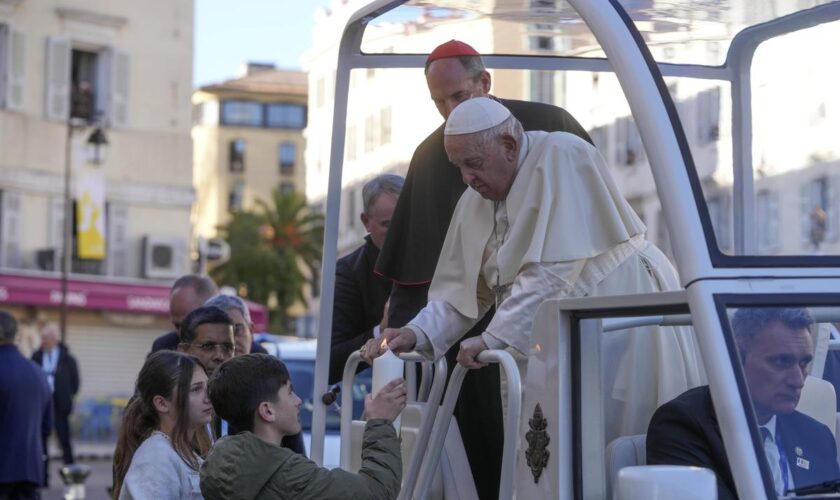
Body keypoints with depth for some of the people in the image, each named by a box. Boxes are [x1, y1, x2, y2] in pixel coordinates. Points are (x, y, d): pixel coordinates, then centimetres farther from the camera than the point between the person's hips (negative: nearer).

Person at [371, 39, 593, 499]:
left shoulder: (549, 128, 2)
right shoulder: (430, 156, 10)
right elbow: (411, 261, 11)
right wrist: (400, 326, 4)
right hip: (469, 333, 2)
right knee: (479, 443, -2)